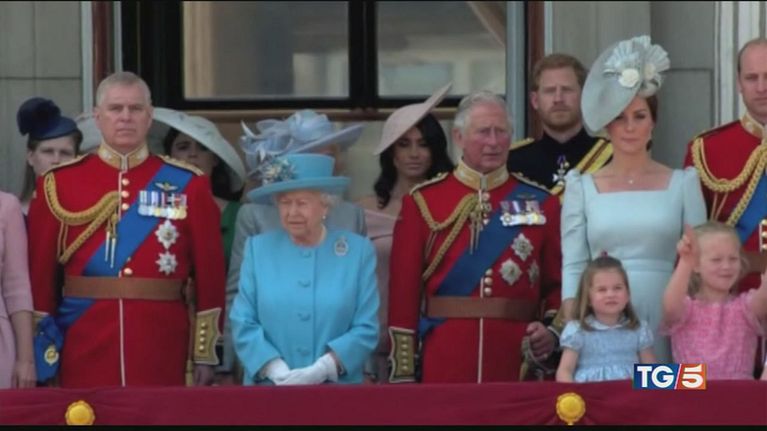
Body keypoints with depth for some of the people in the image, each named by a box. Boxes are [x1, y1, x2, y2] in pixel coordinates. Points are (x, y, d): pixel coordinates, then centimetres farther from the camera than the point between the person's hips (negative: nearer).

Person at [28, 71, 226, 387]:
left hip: (161, 346, 0)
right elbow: (39, 271, 4)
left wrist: (205, 353, 0)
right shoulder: (59, 183, 4)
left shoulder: (187, 184, 5)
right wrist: (39, 355, 0)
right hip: (84, 348, 0)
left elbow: (210, 271, 4)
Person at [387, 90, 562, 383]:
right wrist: (403, 375, -4)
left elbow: (558, 284, 10)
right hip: (444, 360, -1)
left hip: (518, 359, 1)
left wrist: (554, 331, -9)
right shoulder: (422, 202, 4)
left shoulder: (540, 202, 8)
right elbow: (404, 290, 1)